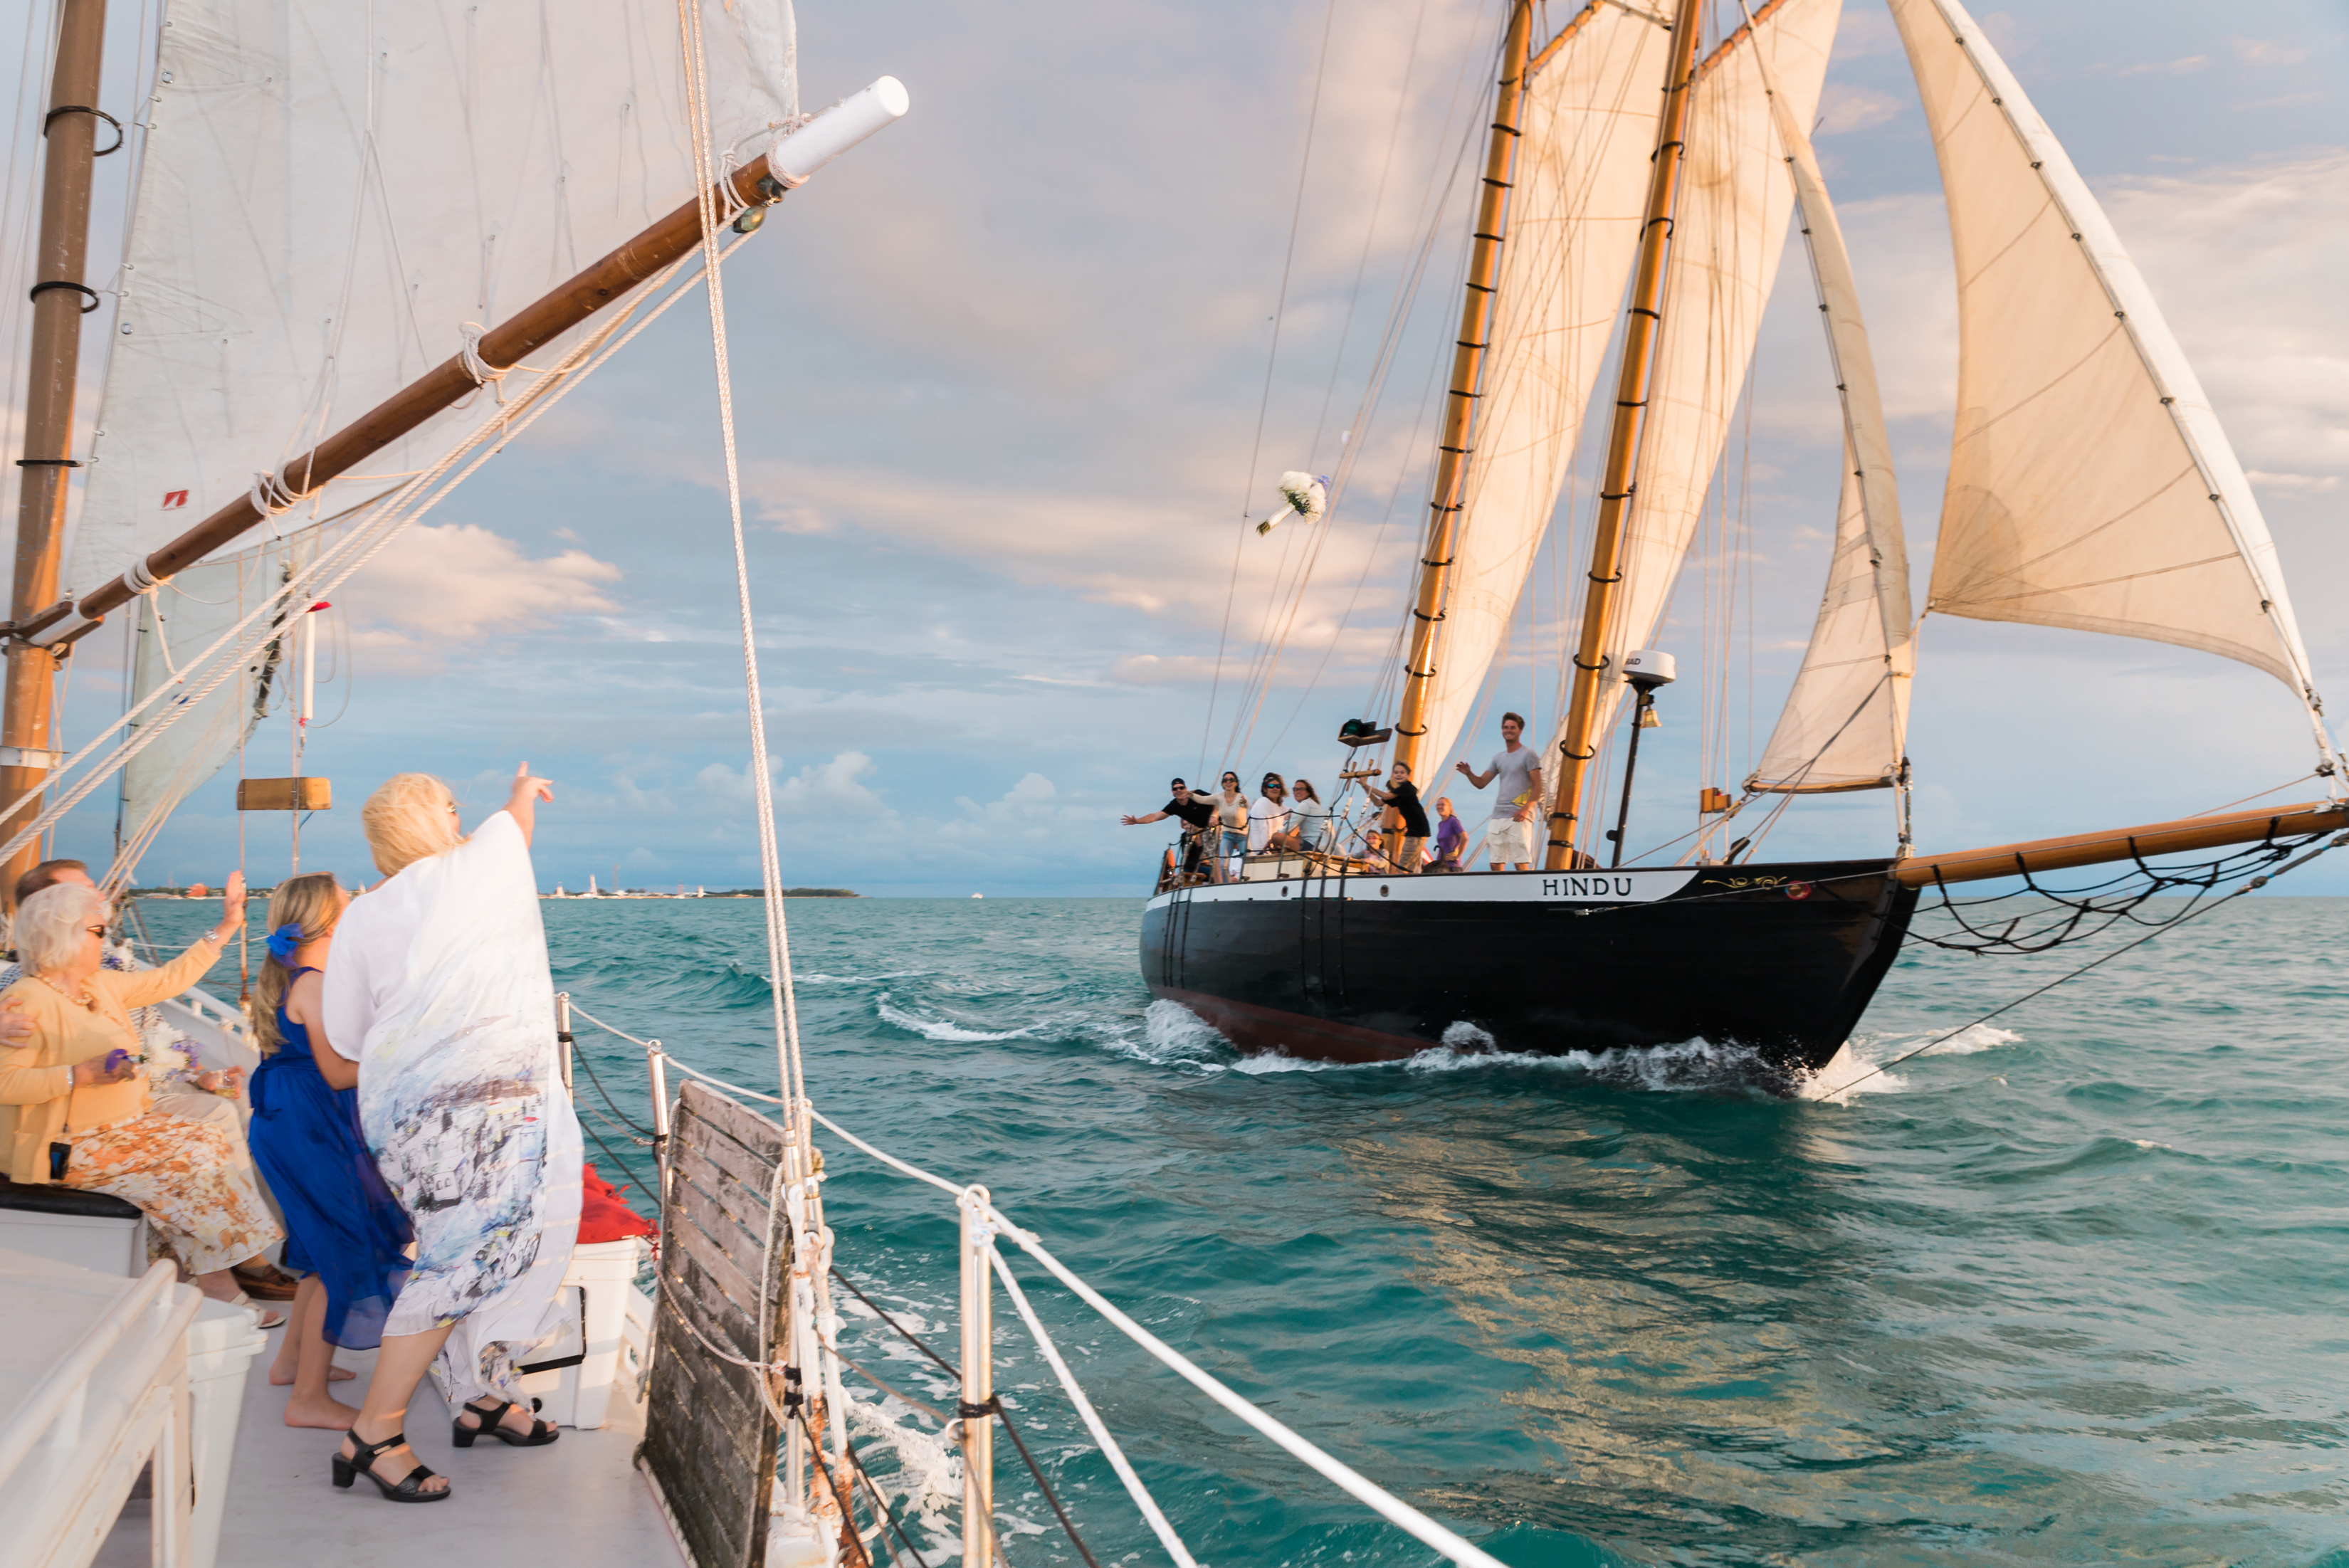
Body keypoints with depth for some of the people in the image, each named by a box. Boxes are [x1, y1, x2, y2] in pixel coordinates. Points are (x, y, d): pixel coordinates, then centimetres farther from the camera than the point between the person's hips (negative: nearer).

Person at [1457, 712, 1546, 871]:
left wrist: (1526, 808, -19)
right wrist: (1469, 774, -3)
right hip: (1498, 816, 7)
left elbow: (1538, 786, -6)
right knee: (1496, 863, 3)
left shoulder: (1528, 755, 1)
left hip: (1518, 816, -7)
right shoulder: (1499, 758, 19)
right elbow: (1481, 783, 18)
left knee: (1521, 863, -12)